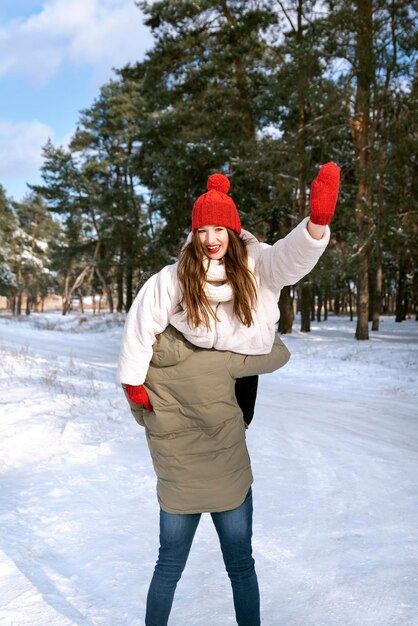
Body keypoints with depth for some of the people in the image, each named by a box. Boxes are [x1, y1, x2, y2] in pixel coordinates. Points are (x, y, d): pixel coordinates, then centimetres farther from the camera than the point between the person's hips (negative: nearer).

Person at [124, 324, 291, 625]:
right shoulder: (219, 356, -21)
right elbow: (279, 353, -6)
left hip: (176, 484, 3)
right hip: (229, 481, -2)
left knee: (168, 568, 22)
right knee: (241, 568, 18)